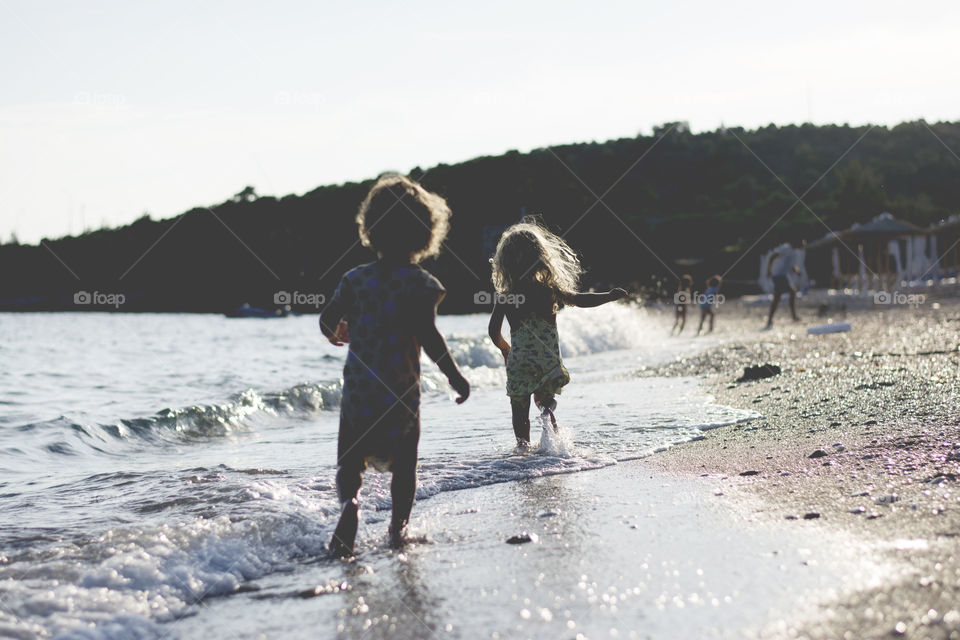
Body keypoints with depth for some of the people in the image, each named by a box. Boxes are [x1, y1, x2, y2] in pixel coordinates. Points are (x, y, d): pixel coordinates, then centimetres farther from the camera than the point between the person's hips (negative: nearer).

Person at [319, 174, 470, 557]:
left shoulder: (355, 278, 2)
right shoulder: (420, 283, -7)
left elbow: (327, 321, 5)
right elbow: (428, 335, -17)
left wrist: (336, 334, 28)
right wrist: (454, 376, -8)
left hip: (357, 392, 2)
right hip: (402, 393, -1)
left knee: (349, 463, 10)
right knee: (404, 465, 17)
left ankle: (349, 502, -18)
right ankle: (398, 527, 13)